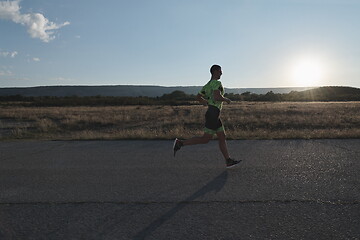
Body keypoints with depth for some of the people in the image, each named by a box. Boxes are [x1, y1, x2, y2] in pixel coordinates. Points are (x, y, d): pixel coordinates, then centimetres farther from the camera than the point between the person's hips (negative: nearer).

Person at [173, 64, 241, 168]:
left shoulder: (208, 85, 17)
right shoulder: (217, 83, -11)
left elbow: (198, 97, 19)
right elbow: (217, 97, -27)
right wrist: (226, 99, -8)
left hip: (214, 115, 10)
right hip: (213, 114, -10)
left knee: (222, 137, 10)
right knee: (205, 139, -6)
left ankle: (228, 161, 13)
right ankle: (180, 143, -4)